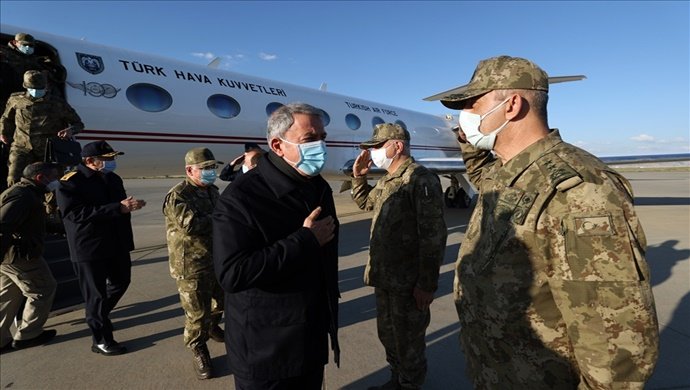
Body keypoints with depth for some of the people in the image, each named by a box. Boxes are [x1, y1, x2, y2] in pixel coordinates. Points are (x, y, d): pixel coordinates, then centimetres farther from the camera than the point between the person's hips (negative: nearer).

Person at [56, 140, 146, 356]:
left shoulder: (112, 178, 8)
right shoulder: (70, 183, -14)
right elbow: (76, 213, -26)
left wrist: (130, 205, -3)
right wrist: (118, 208, -32)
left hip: (117, 244, 7)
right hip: (89, 248, -7)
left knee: (121, 281, 20)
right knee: (96, 293, 4)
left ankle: (98, 315, 46)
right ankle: (101, 340, 20)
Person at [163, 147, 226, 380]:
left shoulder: (212, 191, 10)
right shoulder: (177, 196, -16)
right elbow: (190, 224, -30)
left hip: (218, 260, 8)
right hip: (191, 266, -8)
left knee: (224, 299, 23)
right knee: (197, 313, 4)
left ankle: (211, 326, 51)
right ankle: (199, 352, 27)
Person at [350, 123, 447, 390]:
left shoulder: (421, 180, -18)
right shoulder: (386, 181, 10)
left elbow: (433, 236, -21)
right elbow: (364, 202, 29)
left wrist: (427, 284, -19)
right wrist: (358, 175, 12)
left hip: (408, 283, -9)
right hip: (384, 277, 9)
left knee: (408, 340, 11)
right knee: (387, 333, 24)